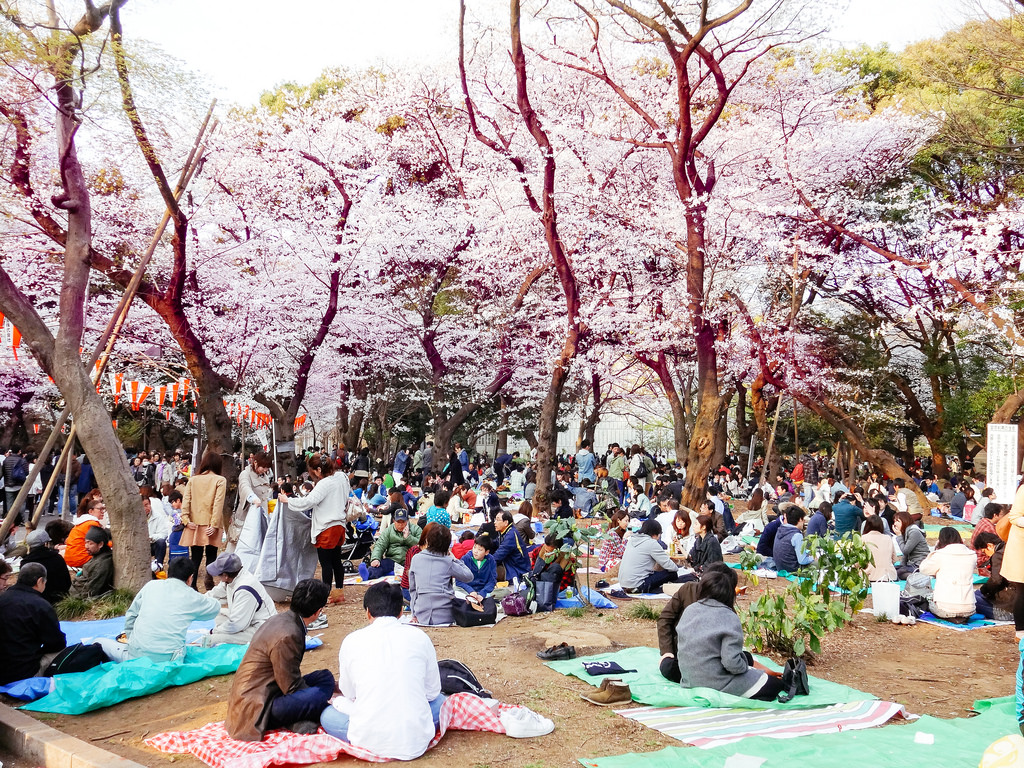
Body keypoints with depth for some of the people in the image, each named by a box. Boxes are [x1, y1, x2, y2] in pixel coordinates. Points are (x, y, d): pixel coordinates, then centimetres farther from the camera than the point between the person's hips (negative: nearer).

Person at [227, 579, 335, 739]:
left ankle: (297, 721, -10)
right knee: (323, 691, -28)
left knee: (325, 677, 5)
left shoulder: (282, 619, 6)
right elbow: (292, 687, -18)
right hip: (256, 709, -11)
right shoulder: (287, 636, -24)